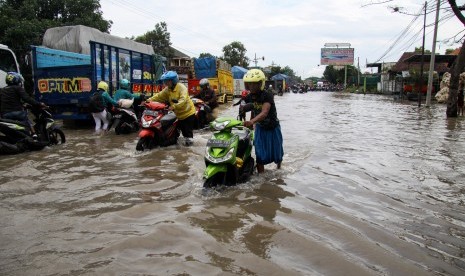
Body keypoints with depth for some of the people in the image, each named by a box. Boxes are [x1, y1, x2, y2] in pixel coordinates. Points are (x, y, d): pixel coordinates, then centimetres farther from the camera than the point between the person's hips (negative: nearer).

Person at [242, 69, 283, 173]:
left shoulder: (267, 95, -27)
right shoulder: (249, 97, -9)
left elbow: (264, 113, -42)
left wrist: (251, 122, -57)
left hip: (272, 128, -3)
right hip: (260, 128, 3)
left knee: (276, 152, 16)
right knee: (260, 155, -3)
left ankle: (279, 168, 46)